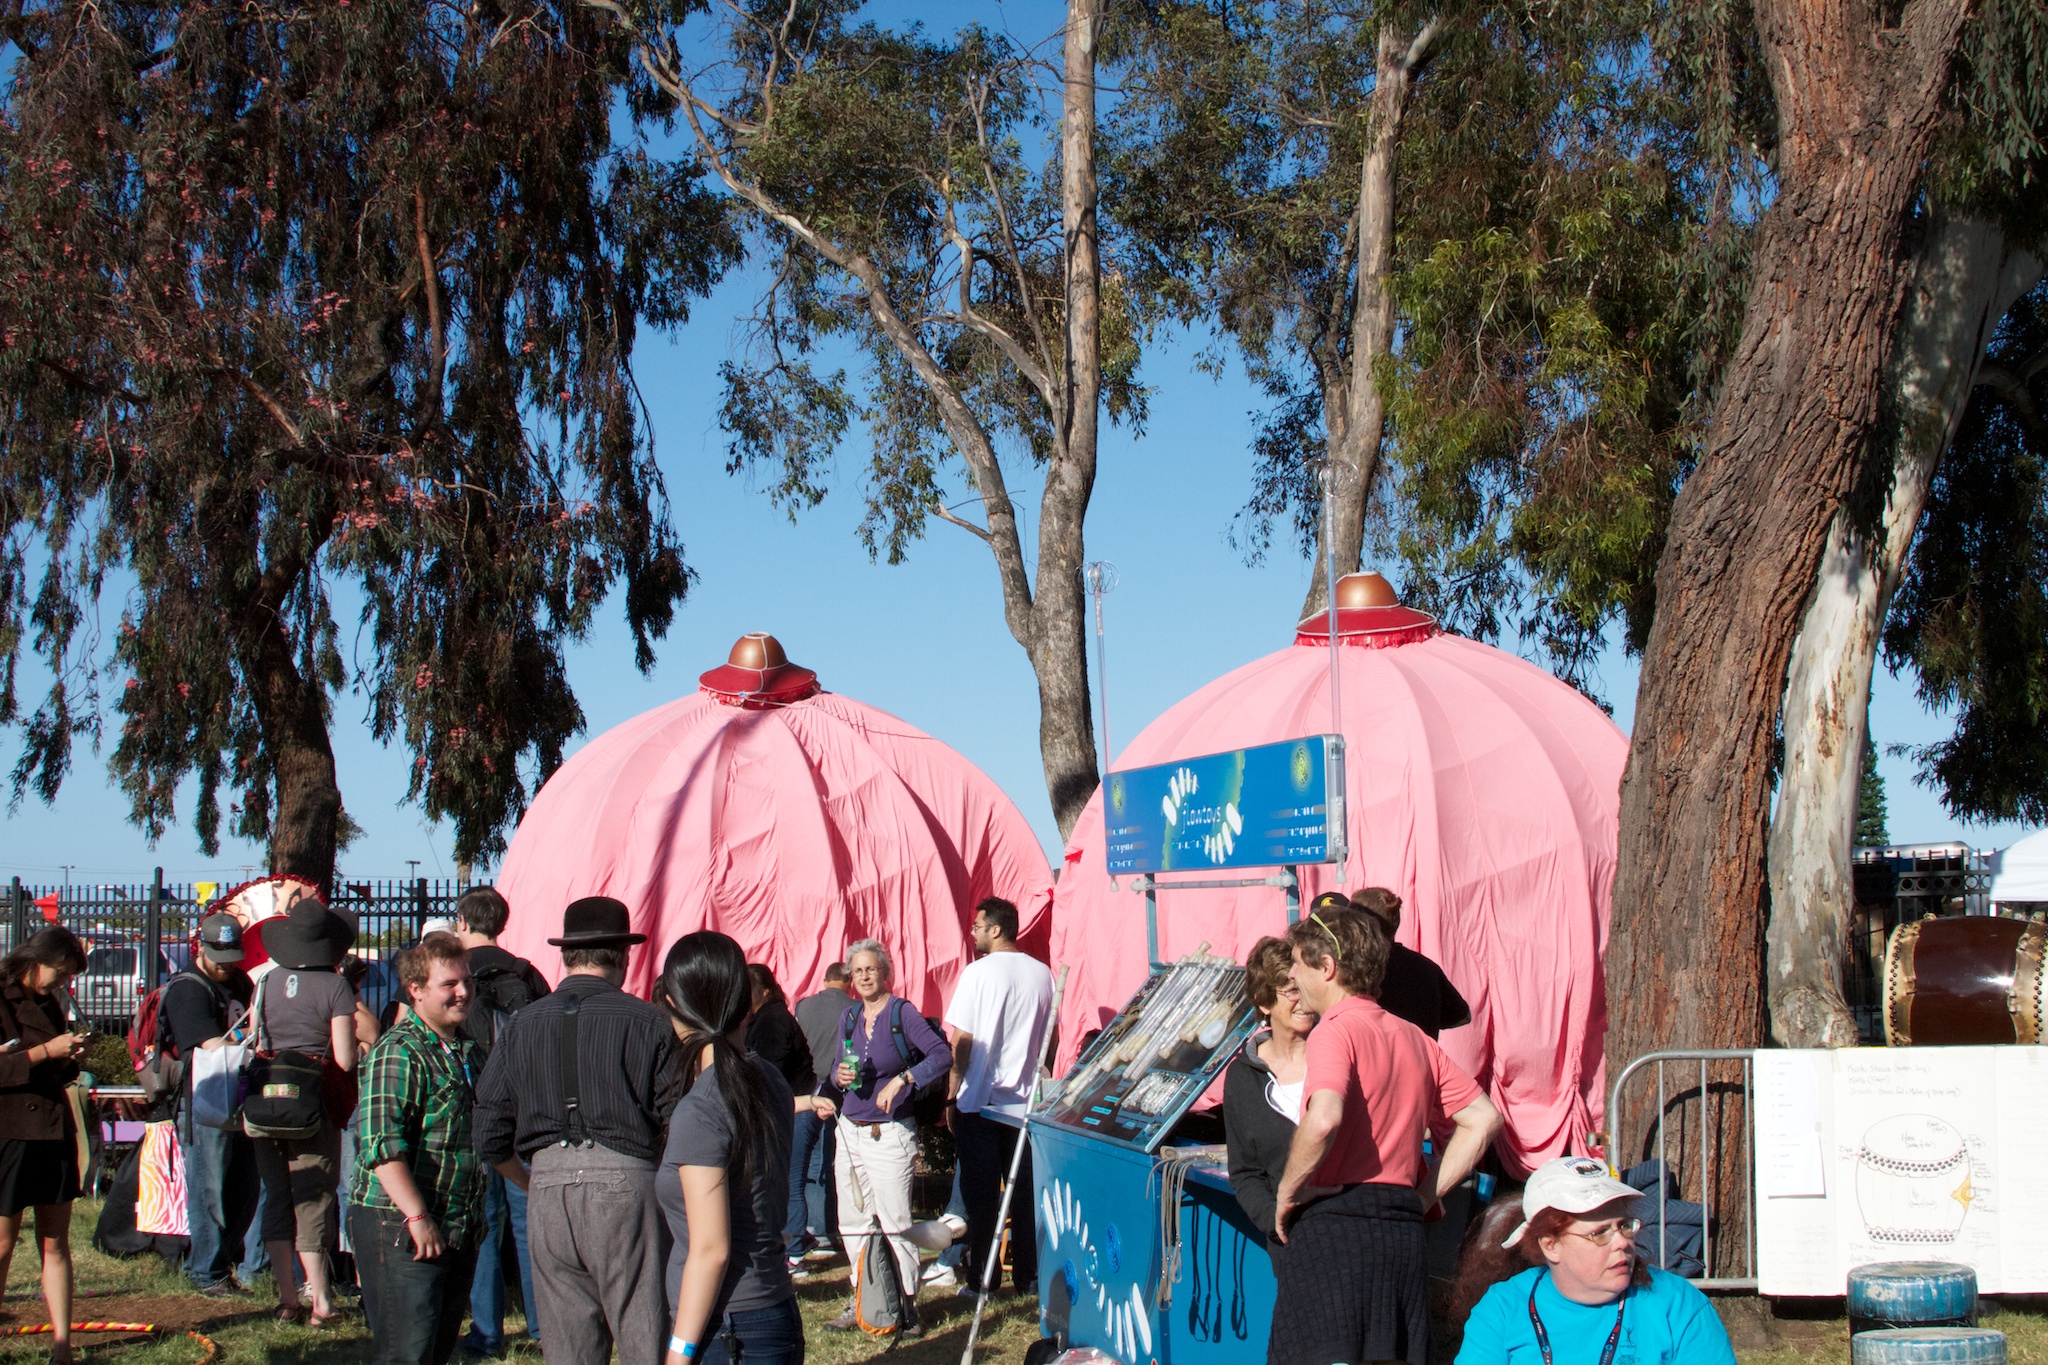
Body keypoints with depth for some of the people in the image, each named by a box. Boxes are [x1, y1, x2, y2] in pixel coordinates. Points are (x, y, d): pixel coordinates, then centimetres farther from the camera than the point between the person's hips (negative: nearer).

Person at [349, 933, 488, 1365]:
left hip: (458, 1231, 9)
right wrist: (418, 1217, -26)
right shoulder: (397, 1053, -14)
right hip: (401, 1230, -9)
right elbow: (381, 1145, -23)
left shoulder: (467, 1051, 15)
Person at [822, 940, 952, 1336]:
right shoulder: (849, 1017, 10)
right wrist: (839, 1077, -4)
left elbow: (942, 1055, -16)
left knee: (894, 1223, -5)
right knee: (852, 1223, 8)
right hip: (850, 1130, 6)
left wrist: (901, 1079, -24)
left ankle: (908, 1306, 2)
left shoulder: (902, 1013, -8)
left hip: (889, 1134, -6)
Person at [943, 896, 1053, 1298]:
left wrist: (952, 1096, -4)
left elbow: (961, 1041, -11)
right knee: (1025, 1190, 9)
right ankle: (1027, 1276, 12)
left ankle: (981, 1278, 6)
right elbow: (1049, 1038, 12)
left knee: (981, 1194, 3)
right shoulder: (1042, 974, 4)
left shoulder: (978, 972, -12)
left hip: (978, 1100, -4)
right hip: (1026, 1099, 4)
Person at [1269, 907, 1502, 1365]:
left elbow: (1323, 1119, -27)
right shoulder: (1414, 1038, 14)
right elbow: (1483, 1118, 17)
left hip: (1333, 1224, -8)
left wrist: (1288, 1190, -11)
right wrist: (1423, 1195, 15)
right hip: (1403, 1228, 8)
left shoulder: (1335, 1030, -9)